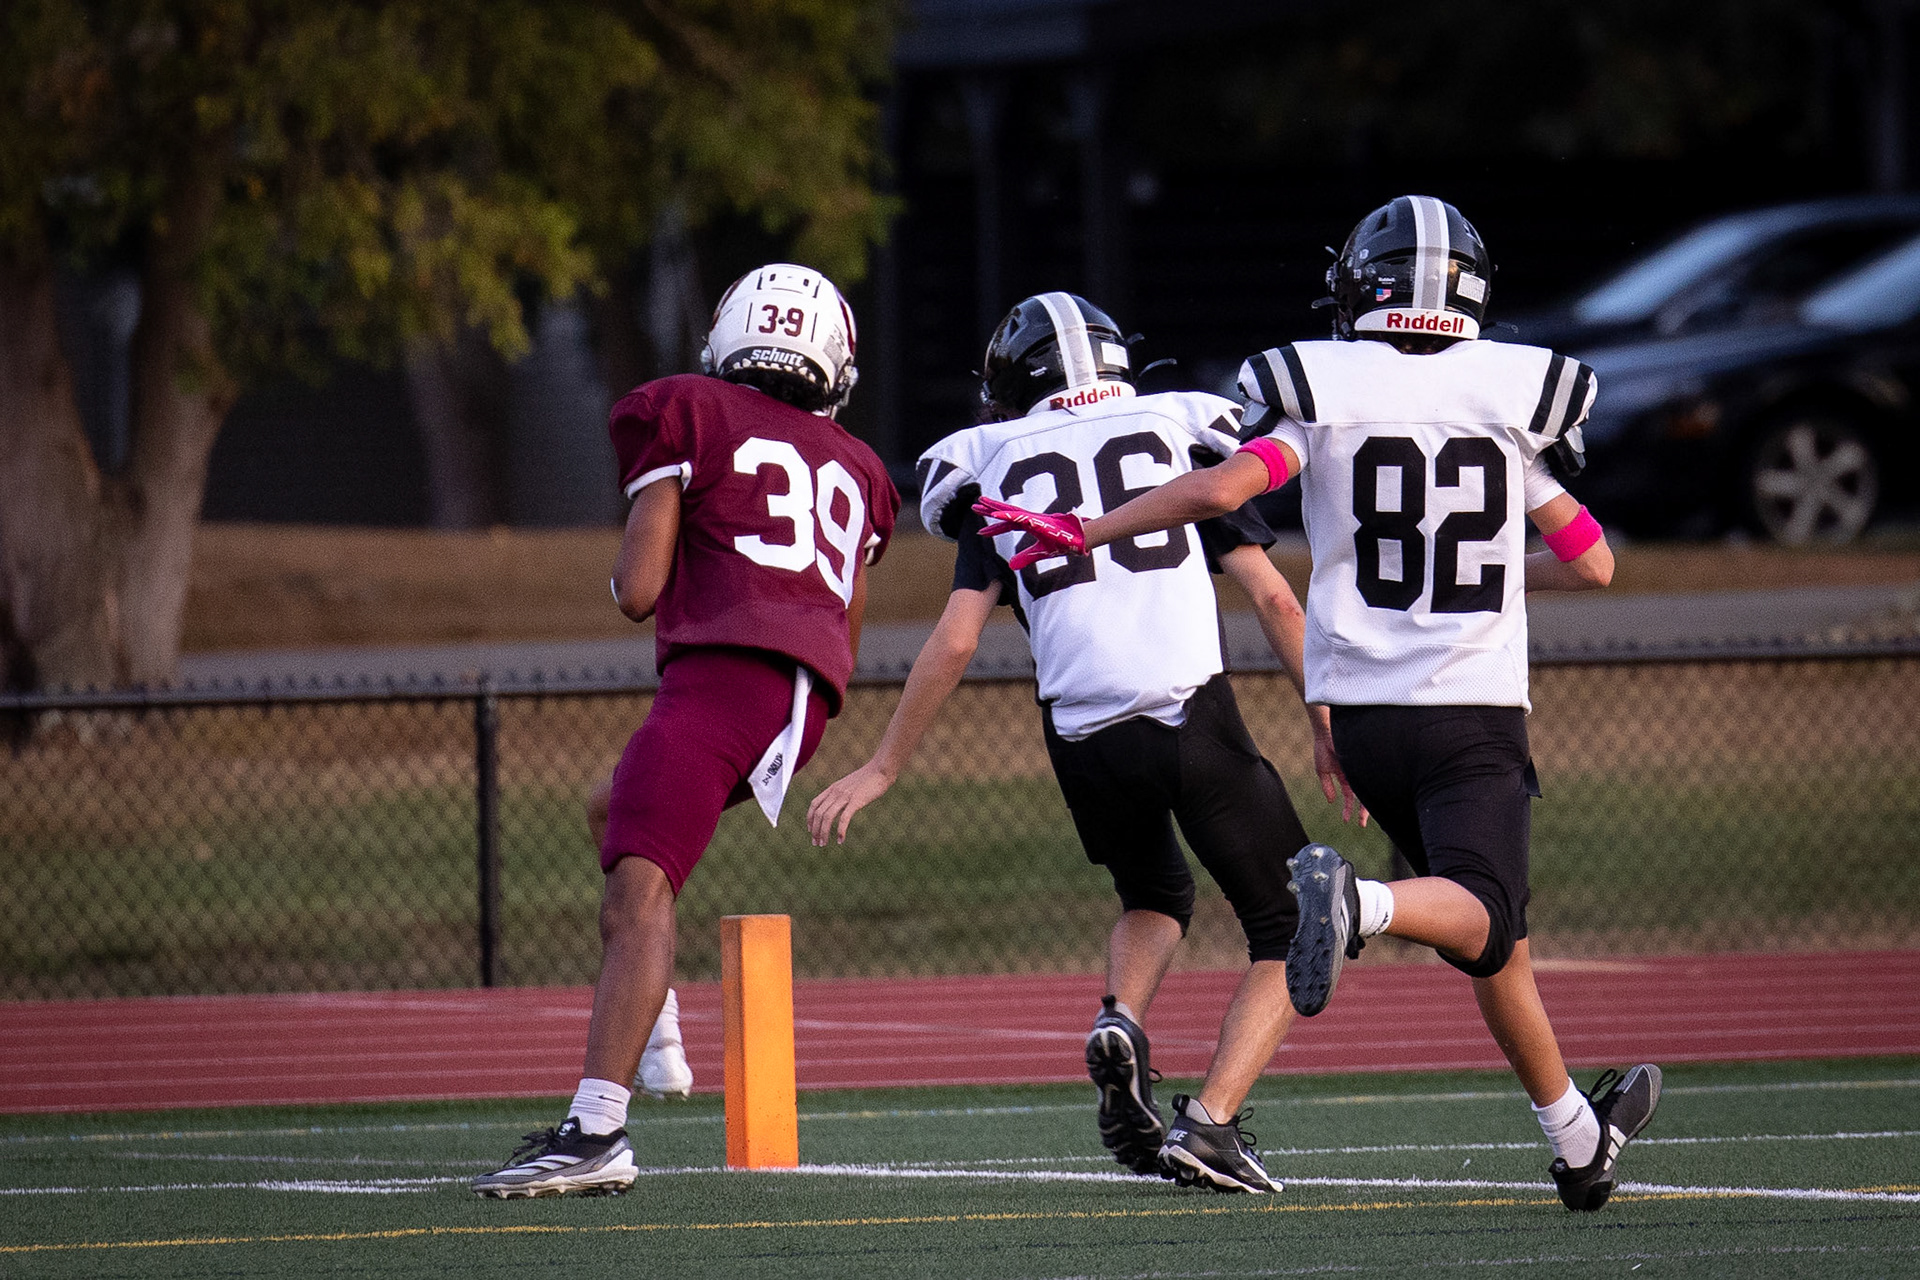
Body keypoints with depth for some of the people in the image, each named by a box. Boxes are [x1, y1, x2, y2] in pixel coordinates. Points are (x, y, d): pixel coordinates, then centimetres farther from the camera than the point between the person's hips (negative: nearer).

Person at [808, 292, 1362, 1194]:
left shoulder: (1002, 472, 14)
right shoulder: (1180, 435, 15)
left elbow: (956, 641, 6)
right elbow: (1271, 594, 7)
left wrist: (883, 768, 12)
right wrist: (1325, 724, 13)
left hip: (1086, 738, 2)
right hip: (1195, 715, -2)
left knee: (1154, 897, 32)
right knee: (1288, 932, 13)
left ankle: (1120, 1022, 2)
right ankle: (1210, 1122, -7)